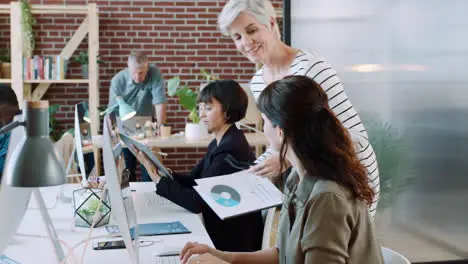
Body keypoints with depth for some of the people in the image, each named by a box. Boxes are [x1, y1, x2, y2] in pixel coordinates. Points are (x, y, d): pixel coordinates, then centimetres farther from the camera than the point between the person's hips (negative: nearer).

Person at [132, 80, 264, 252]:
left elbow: (197, 203, -24)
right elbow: (192, 181, 7)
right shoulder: (219, 143, 8)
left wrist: (159, 180, -16)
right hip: (222, 229, 8)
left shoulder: (231, 150, -23)